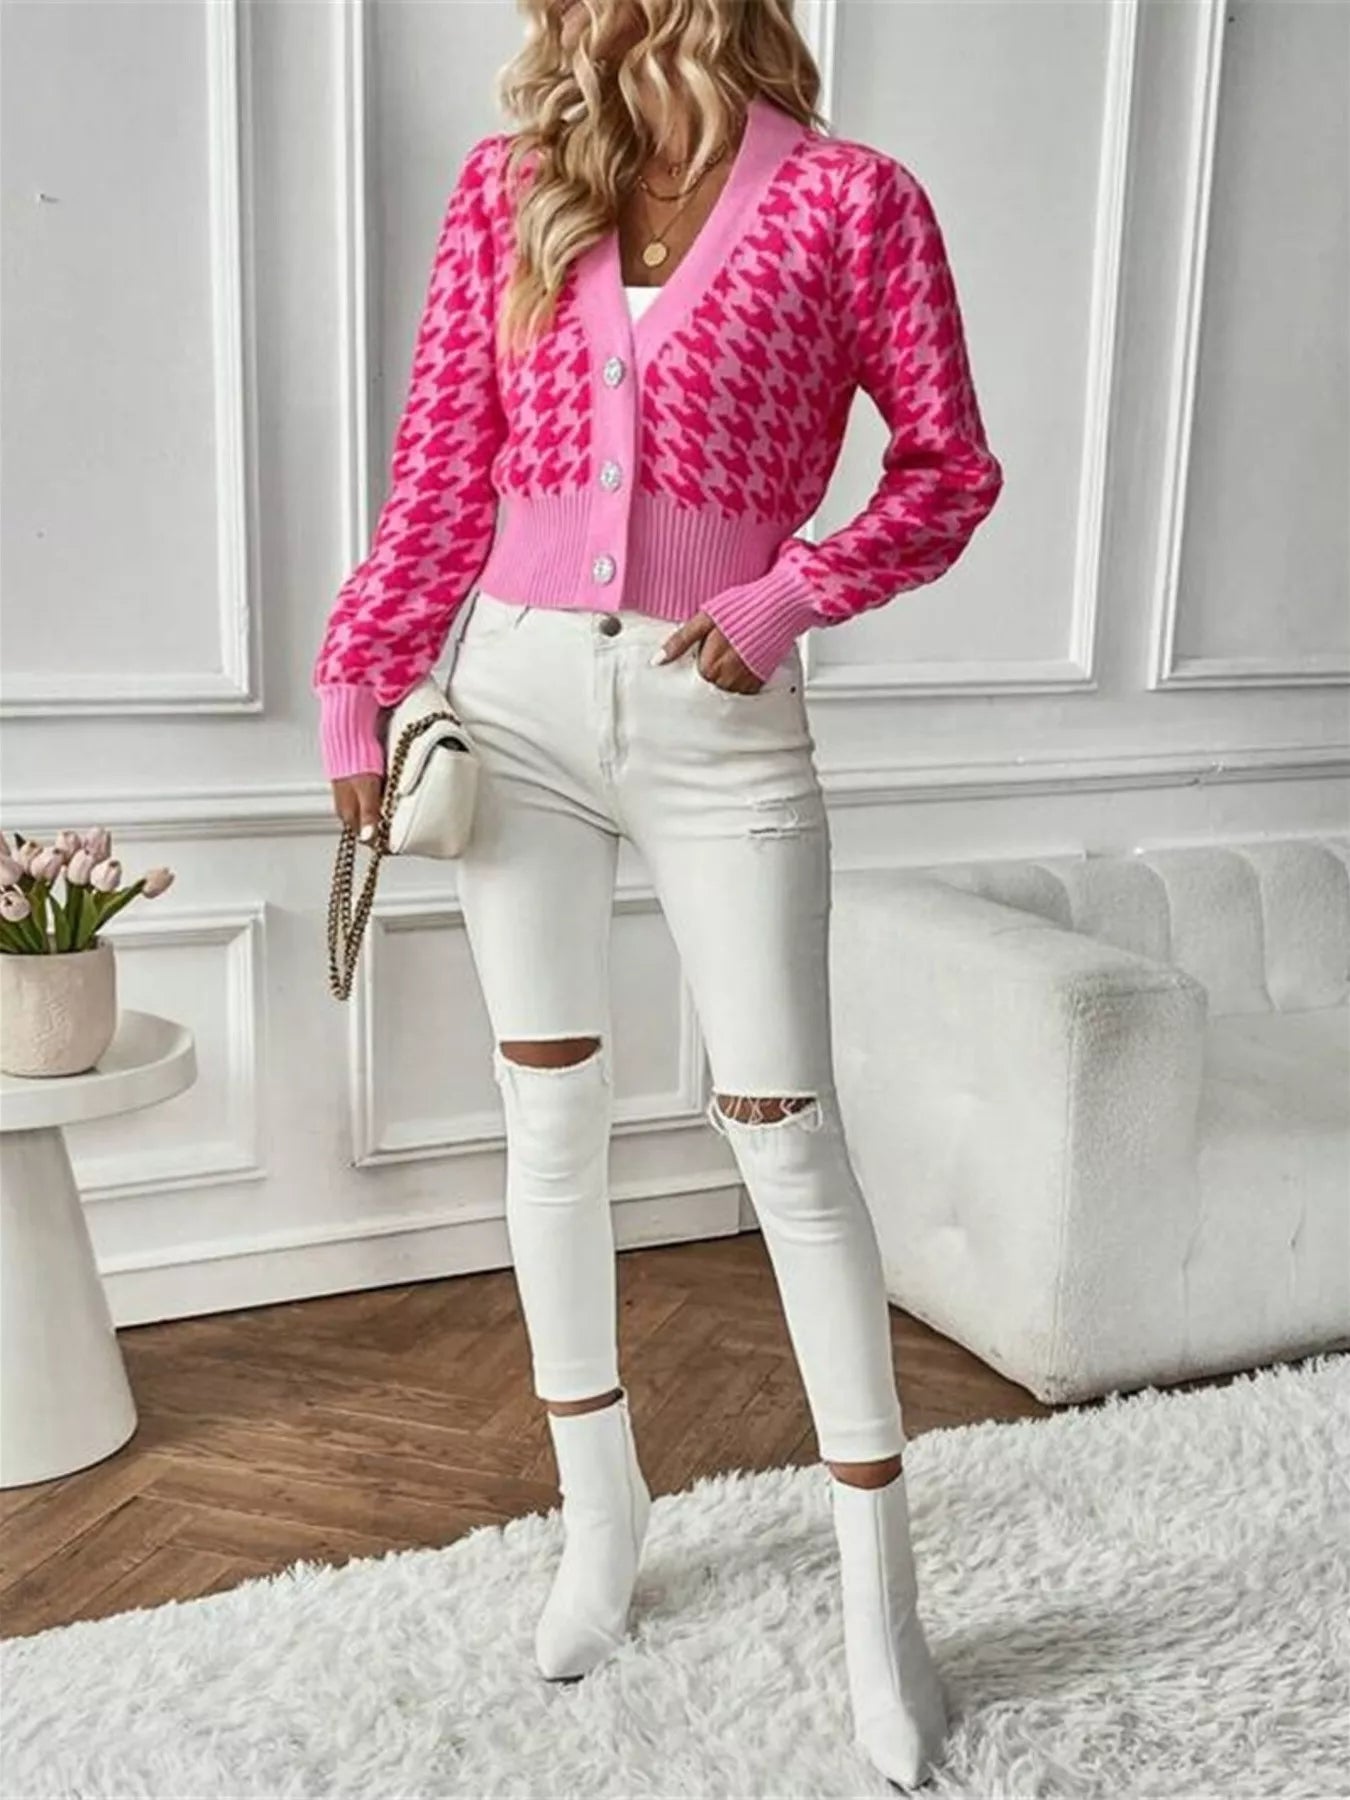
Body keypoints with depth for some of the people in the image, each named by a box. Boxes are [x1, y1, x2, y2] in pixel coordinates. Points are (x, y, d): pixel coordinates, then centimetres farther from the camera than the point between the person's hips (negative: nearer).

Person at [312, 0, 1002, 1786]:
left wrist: (793, 595, -13)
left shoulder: (851, 198, -1)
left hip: (723, 722, -3)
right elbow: (444, 469, 8)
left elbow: (950, 468, 2)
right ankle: (602, 1507, 29)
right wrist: (356, 687, 4)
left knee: (787, 1135, 0)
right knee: (552, 1117, 9)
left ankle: (878, 1591, 15)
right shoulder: (507, 186, 8)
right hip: (519, 698, 4)